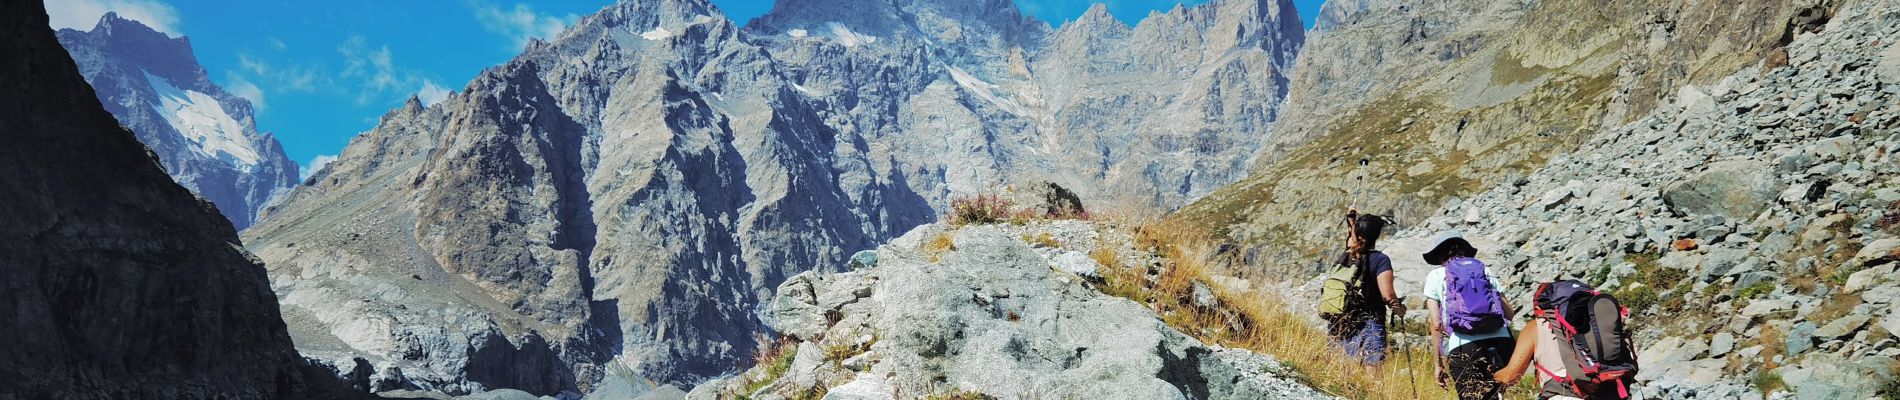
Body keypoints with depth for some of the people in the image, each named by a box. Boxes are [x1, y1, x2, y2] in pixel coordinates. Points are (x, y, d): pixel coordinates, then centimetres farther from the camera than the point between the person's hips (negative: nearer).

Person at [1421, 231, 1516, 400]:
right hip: (1501, 341, 3)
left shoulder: (1435, 276, 13)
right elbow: (1508, 313, 16)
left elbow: (1436, 324, 6)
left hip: (1464, 347, -3)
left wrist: (1438, 364, 10)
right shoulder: (1485, 270, 21)